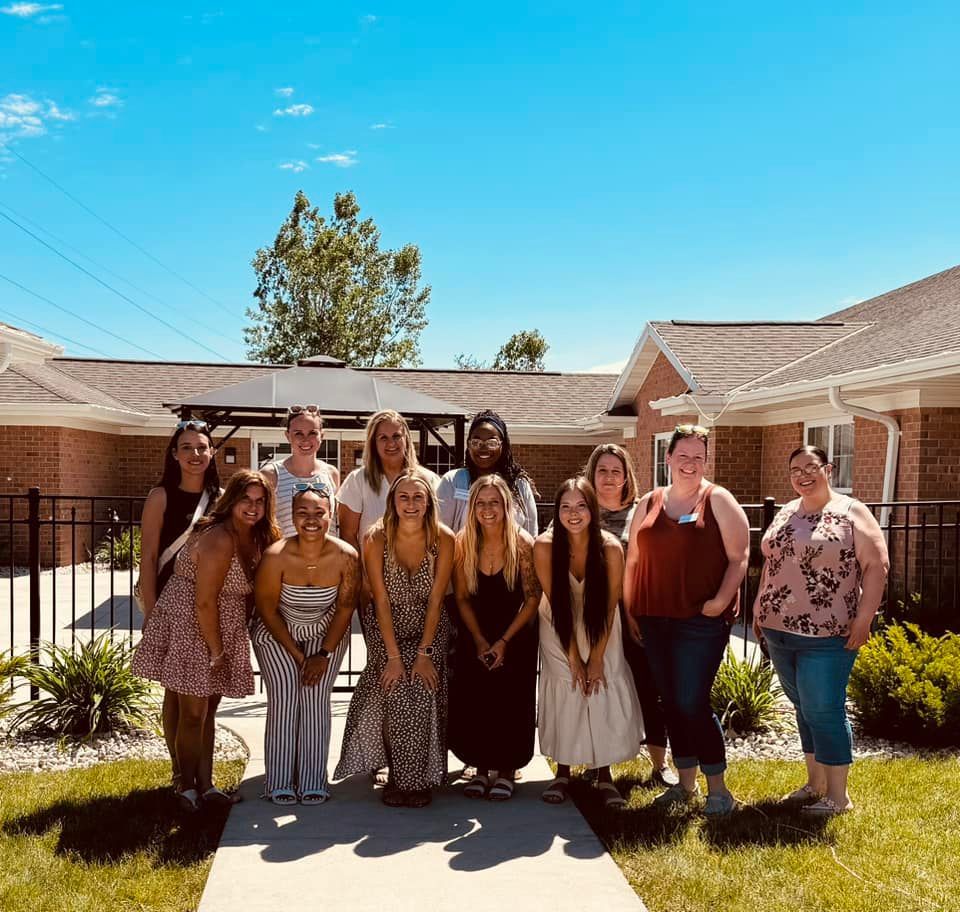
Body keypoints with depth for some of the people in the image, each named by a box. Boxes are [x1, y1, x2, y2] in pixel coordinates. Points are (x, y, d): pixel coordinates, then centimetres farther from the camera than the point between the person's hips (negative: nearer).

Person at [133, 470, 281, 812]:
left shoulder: (255, 538, 4)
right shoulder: (219, 540, -23)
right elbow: (204, 602, -23)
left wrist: (222, 648, 5)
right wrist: (216, 650, -17)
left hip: (219, 631, 9)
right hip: (189, 629, -9)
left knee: (208, 710, 15)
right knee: (193, 712, 0)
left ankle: (205, 784, 24)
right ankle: (187, 787, 15)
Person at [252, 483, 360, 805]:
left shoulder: (346, 557, -23)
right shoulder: (275, 556, -28)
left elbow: (345, 607, -8)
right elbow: (267, 611, -15)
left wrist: (324, 654, -9)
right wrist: (299, 656, -13)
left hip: (325, 634, 1)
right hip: (276, 634, -1)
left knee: (316, 699, -11)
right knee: (284, 698, -13)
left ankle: (313, 784, -4)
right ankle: (279, 784, -5)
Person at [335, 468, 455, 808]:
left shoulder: (444, 539, -15)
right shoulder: (376, 540, -16)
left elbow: (435, 601, -12)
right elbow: (382, 601, -14)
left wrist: (424, 654, -15)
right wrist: (393, 656, -17)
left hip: (430, 629, 0)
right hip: (387, 629, 0)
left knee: (424, 695, -16)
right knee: (395, 694, -17)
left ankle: (420, 780, 0)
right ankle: (398, 777, 0)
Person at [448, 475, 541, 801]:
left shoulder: (522, 543, -15)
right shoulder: (463, 543, -9)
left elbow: (533, 598, -11)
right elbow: (462, 598, -1)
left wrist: (503, 642, -14)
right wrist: (480, 641, -8)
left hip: (516, 636, -2)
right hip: (475, 637, 2)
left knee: (511, 703, -3)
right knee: (471, 701, -2)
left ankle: (505, 770, 13)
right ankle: (481, 768, 14)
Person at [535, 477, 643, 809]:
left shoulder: (611, 548, -24)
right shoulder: (545, 546, -23)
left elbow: (608, 608, -15)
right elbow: (557, 605, -17)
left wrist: (597, 659, -13)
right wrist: (574, 659, -14)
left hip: (600, 631, 0)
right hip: (560, 630, 0)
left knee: (604, 692, -8)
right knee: (565, 692, -5)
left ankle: (604, 775, 4)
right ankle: (563, 772, 9)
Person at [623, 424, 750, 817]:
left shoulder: (718, 501, -1)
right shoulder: (648, 504, 11)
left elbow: (739, 557, -6)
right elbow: (633, 561, 14)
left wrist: (721, 600, -16)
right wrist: (629, 609, 9)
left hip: (702, 620, -5)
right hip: (654, 619, 5)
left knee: (692, 703, -7)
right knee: (671, 703, 11)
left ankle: (718, 789, 8)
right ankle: (685, 782, 25)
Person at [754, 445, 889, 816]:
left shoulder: (851, 512, -6)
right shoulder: (784, 514, 13)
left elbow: (876, 564, -10)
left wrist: (864, 617, -16)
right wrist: (760, 607, 17)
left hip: (827, 635, -6)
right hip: (779, 632, 6)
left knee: (824, 712, -3)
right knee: (804, 710, 15)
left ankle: (838, 795, 10)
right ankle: (815, 783, 27)